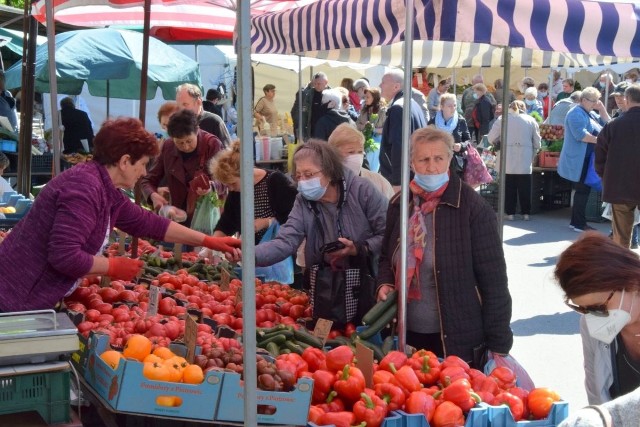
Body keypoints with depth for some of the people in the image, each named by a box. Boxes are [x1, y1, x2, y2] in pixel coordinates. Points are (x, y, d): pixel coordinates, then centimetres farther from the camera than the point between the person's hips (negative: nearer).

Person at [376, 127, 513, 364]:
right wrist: (385, 283, -1)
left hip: (460, 340, -5)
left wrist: (498, 344, -11)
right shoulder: (399, 204, 4)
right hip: (408, 334, 5)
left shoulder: (473, 207, -12)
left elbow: (493, 279, -11)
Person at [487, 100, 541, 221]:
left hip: (508, 159, 0)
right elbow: (537, 144, 7)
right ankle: (526, 213, 11)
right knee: (524, 187, 8)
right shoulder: (531, 120, 8)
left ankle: (510, 213, 9)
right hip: (525, 161, 1)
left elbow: (491, 138, 5)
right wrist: (532, 157, 22)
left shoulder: (502, 119, 4)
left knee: (509, 187, 7)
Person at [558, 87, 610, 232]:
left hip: (587, 160, 10)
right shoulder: (576, 114, -12)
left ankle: (576, 221, 17)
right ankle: (579, 223, -3)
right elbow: (581, 134, -23)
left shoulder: (590, 114, 19)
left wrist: (602, 108, 7)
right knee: (583, 190, -8)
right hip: (579, 160, -10)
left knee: (583, 190, 11)